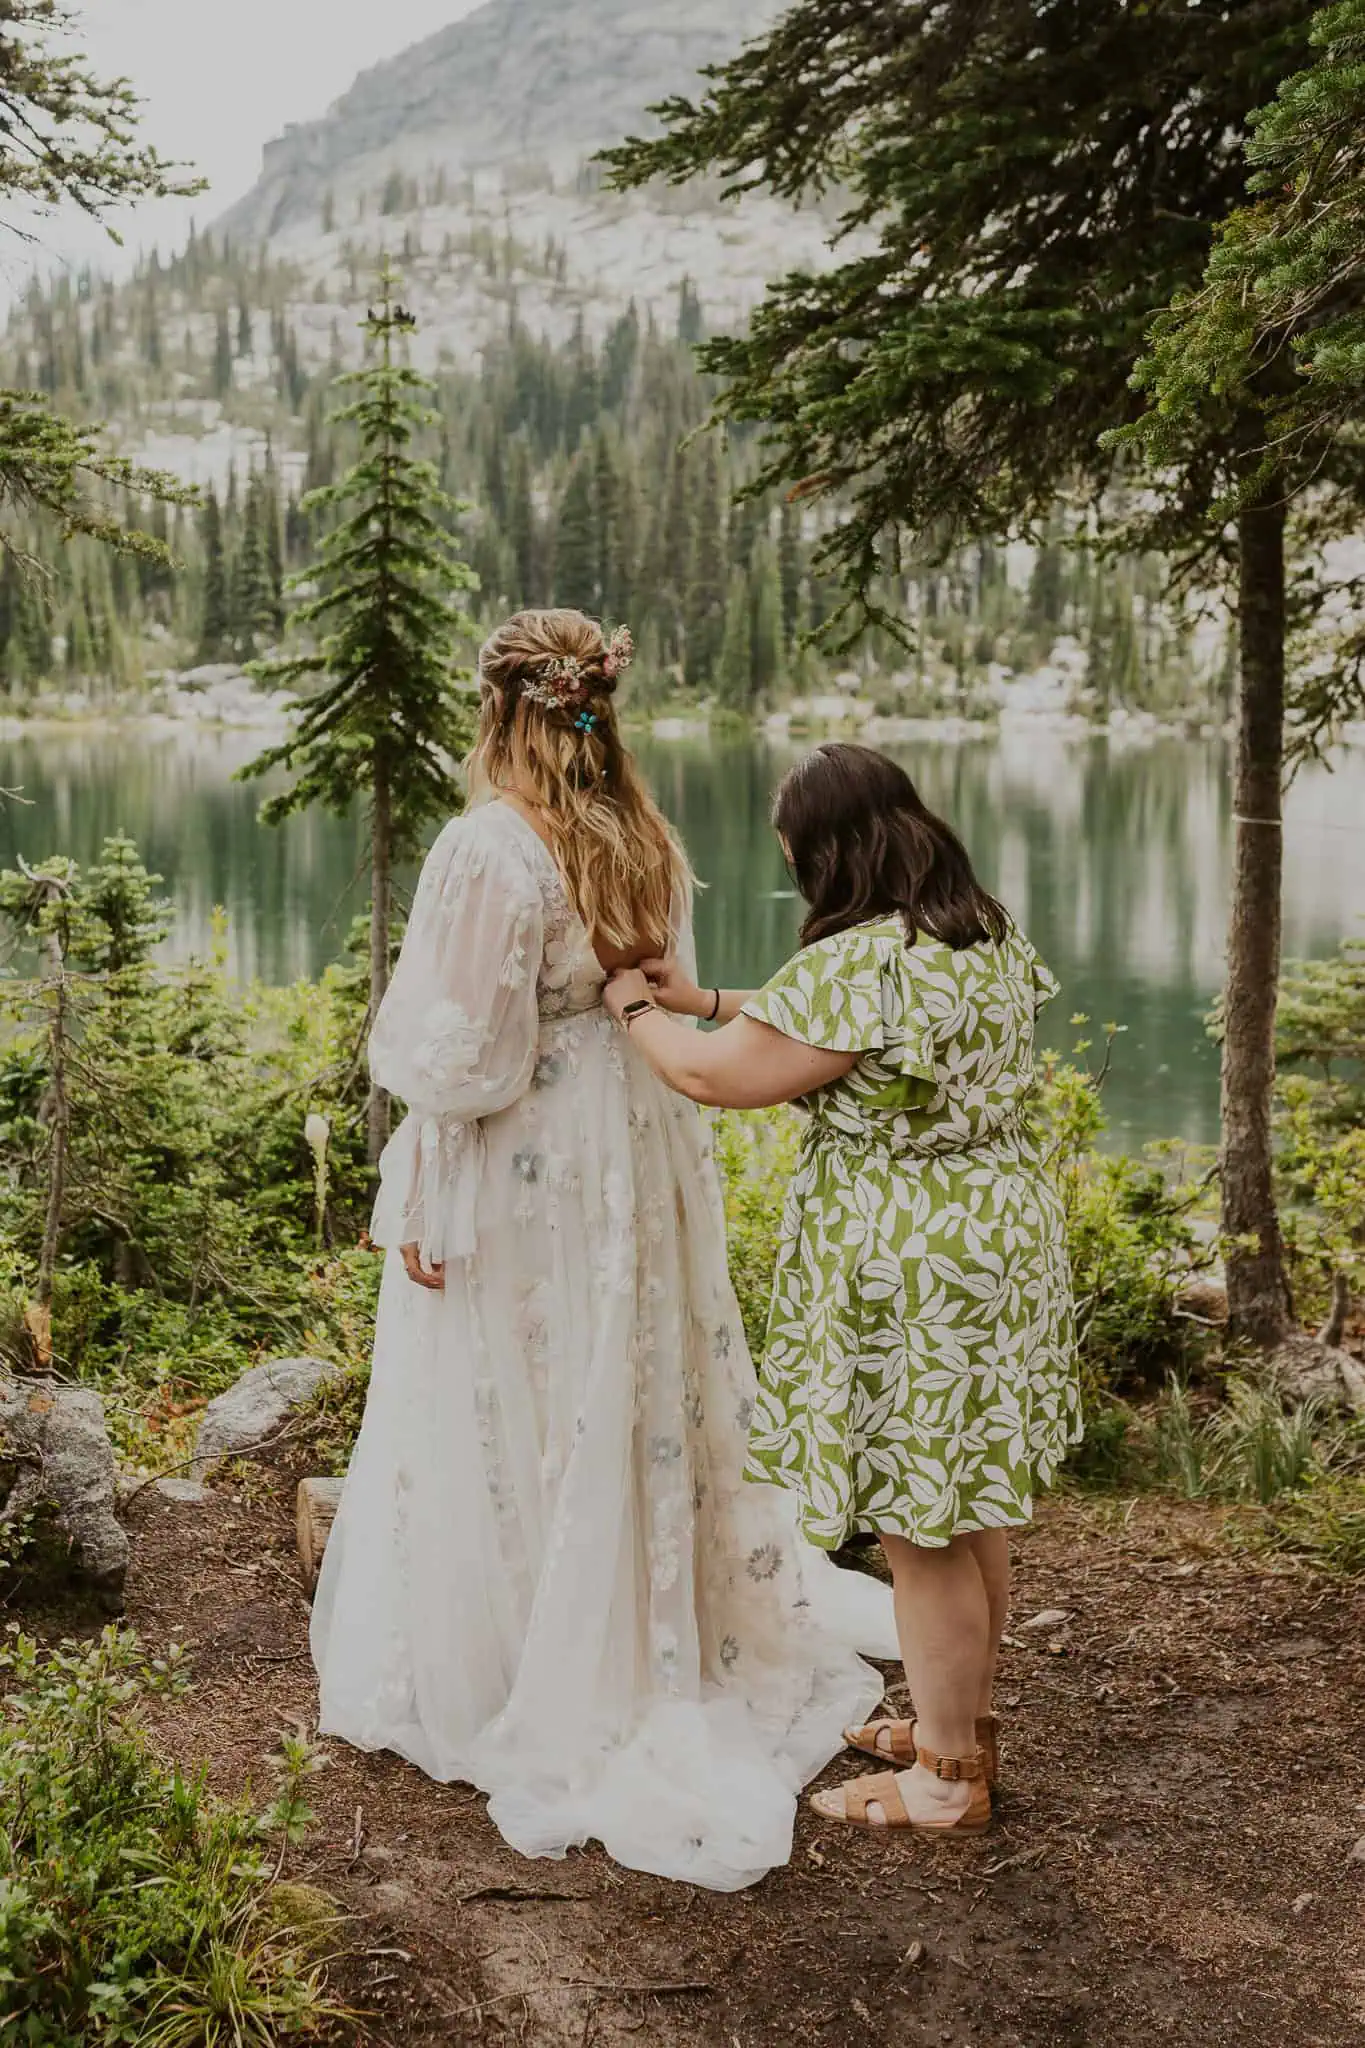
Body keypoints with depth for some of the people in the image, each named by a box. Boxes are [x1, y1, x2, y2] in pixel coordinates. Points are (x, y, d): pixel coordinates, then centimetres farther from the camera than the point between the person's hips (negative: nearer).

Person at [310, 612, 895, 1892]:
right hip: (633, 1163, 7)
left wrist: (421, 1204, -13)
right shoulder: (645, 843, 1)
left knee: (503, 1431, 7)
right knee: (631, 1397, 19)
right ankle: (658, 1643, 35)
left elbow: (460, 1051, -21)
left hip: (516, 1176, -7)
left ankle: (485, 1683, 22)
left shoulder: (488, 851, -22)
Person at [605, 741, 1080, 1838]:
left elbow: (714, 1074, -18)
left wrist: (637, 1009, 1)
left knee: (921, 1534, 5)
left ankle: (946, 1780, 19)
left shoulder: (861, 964, -23)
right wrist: (708, 998, 17)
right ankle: (962, 1723, 37)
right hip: (1004, 1239, 10)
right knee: (972, 1512, 21)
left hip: (907, 1273, -10)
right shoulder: (994, 936, 7)